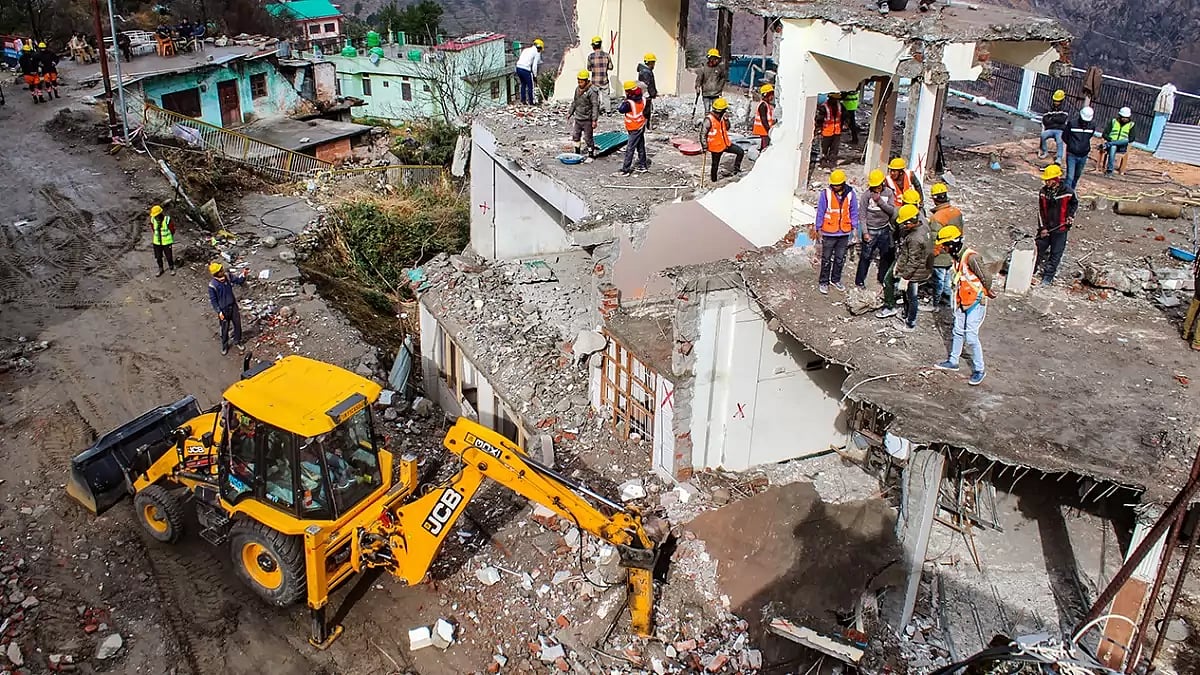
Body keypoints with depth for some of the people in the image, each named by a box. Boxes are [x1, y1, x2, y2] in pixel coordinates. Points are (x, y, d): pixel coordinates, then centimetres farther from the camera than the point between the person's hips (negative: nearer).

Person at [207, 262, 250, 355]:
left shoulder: (228, 276, -11)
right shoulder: (212, 285, -23)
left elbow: (238, 280, -2)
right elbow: (212, 300, -15)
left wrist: (244, 275, -25)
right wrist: (219, 312, -14)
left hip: (233, 305, 4)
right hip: (223, 309, -4)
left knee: (237, 324, 15)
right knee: (225, 328, 11)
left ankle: (238, 341, 38)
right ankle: (224, 346, 33)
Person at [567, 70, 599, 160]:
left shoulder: (592, 91, -16)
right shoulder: (577, 89, 8)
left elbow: (595, 106, -18)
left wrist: (594, 120, -22)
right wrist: (570, 112, 20)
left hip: (587, 119, -8)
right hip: (577, 118, 8)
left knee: (588, 138, 0)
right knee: (575, 136, 16)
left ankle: (591, 155, 13)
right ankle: (577, 153, 31)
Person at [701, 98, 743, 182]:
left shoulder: (721, 117, 4)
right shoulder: (709, 119, -20)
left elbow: (727, 129, 17)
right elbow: (703, 134, -17)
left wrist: (727, 120, -1)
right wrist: (704, 146, -19)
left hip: (725, 144, 7)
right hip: (716, 146, -7)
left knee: (740, 152, 0)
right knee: (715, 165, 7)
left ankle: (736, 168, 14)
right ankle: (713, 180, 25)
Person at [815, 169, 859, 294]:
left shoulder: (850, 194, -3)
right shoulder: (826, 193, -11)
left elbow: (854, 211, 6)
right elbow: (820, 211, -5)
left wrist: (854, 227, 3)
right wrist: (819, 228, -3)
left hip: (844, 232, 3)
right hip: (829, 232, -3)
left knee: (840, 259, 15)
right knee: (826, 259, 5)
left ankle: (836, 279, 30)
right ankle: (823, 282, 15)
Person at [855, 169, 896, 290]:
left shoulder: (888, 192, -3)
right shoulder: (866, 195, -11)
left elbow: (892, 211, -10)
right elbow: (863, 215, -9)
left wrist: (880, 201, -21)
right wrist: (865, 232, -13)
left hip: (884, 230, 4)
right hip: (870, 230, -4)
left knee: (887, 256, 13)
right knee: (865, 256, 1)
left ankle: (882, 278, 31)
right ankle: (859, 280, 13)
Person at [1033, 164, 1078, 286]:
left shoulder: (1067, 191, -13)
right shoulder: (1043, 191, -6)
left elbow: (1074, 203, 9)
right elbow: (1040, 210, -2)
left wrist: (1071, 215, -6)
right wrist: (1042, 227, -6)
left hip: (1060, 229, -2)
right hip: (1045, 228, 3)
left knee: (1056, 254, 4)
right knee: (1039, 249, 13)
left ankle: (1048, 277, 11)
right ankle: (1031, 270, 28)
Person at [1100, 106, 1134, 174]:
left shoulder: (1131, 125, 11)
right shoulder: (1114, 122, 11)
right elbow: (1105, 134, 6)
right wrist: (1110, 140, -15)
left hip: (1122, 146, 1)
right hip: (1111, 142, -1)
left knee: (1126, 140, -36)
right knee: (1113, 147, -40)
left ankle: (1106, 145, -41)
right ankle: (1110, 169, -46)